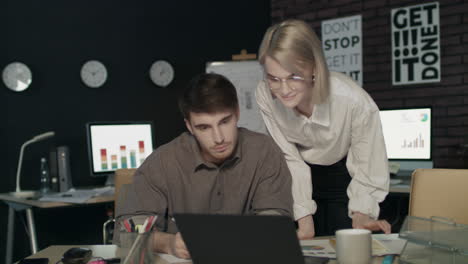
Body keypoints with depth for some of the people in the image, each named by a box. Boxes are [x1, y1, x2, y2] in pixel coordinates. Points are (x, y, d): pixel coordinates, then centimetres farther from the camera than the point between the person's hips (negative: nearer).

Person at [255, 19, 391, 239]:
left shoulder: (356, 101, -36)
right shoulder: (264, 96, -28)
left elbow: (367, 166, -19)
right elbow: (290, 159, -16)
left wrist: (360, 215, -25)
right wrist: (305, 220, -18)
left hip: (345, 176, -1)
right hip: (303, 175, 2)